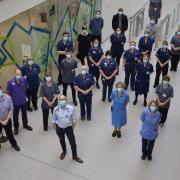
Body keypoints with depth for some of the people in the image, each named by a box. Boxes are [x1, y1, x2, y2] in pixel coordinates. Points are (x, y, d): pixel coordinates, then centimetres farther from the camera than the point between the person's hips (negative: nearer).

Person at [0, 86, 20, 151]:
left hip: (7, 120, 1)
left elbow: (11, 109, -10)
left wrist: (6, 120, -11)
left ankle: (14, 144, 41)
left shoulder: (7, 98, -19)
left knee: (9, 133, 19)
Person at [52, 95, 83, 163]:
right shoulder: (56, 109, -21)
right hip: (59, 128, 1)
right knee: (62, 141, 24)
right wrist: (56, 129, 1)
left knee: (73, 142, 8)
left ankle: (75, 156, 33)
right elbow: (54, 120, -5)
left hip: (68, 128, -1)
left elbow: (74, 119, -9)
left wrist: (72, 128, -1)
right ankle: (64, 152, 55)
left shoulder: (71, 108, -23)